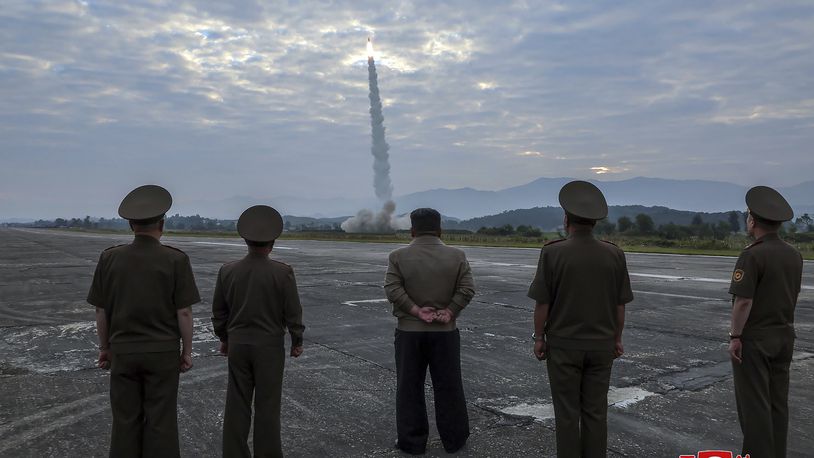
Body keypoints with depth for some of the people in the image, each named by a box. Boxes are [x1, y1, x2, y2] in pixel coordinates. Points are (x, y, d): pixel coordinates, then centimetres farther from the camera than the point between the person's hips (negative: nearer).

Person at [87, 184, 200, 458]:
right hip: (162, 352, -2)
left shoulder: (110, 258, -4)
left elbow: (101, 311, 1)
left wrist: (104, 347, 13)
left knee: (126, 421, 12)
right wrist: (187, 350, 0)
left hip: (123, 352, 2)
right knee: (160, 421, 6)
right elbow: (184, 312, -10)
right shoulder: (176, 259, -12)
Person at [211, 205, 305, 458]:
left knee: (237, 404, 11)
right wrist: (297, 341, 5)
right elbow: (293, 312, -9)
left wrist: (224, 338, 19)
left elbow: (218, 311, 5)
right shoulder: (282, 272, -14)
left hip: (237, 345, 3)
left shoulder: (228, 271, -4)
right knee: (267, 405, 6)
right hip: (270, 346, -3)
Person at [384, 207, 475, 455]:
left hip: (409, 331, -1)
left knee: (410, 388, 9)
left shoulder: (398, 256, -3)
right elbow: (467, 289, -7)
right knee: (448, 387, 11)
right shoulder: (457, 255, 0)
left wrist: (416, 311, -12)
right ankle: (454, 439, 21)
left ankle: (412, 441, 15)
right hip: (445, 331, 1)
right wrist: (449, 312, -8)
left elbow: (392, 289, -13)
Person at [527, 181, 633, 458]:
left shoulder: (553, 252, -13)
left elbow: (542, 302, -10)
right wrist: (617, 338, 14)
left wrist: (539, 337, 1)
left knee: (567, 413, 6)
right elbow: (620, 304, 2)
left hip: (564, 344, -3)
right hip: (601, 345, 3)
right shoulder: (614, 254, -4)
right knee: (595, 411, 11)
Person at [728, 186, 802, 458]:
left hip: (754, 338, -7)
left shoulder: (752, 255, -19)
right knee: (778, 401, 14)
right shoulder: (794, 255, 5)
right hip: (784, 336, 7)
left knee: (754, 403, 0)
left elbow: (743, 301, -21)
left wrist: (735, 336, -14)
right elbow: (794, 295, 14)